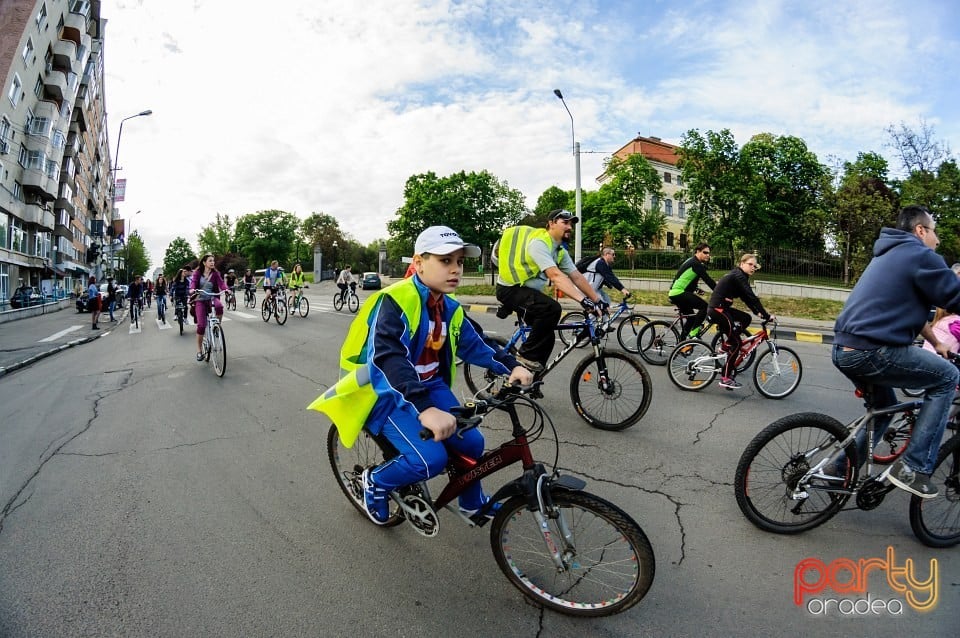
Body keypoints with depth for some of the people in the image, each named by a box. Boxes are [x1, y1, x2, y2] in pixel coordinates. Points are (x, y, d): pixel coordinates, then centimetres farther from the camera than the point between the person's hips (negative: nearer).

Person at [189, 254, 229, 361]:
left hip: (212, 298, 1)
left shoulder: (215, 273, 3)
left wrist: (226, 289, -32)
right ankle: (199, 350, 6)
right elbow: (193, 282, -13)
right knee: (201, 325, -11)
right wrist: (192, 289, -35)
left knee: (219, 306, -37)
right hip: (200, 300, -1)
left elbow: (221, 282, -11)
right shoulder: (197, 273, 1)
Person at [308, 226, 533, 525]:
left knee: (472, 442, -2)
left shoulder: (450, 308, 1)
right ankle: (376, 482, 9)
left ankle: (472, 502, 29)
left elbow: (475, 345, 6)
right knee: (431, 459, -23)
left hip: (430, 386, 7)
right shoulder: (395, 301, -25)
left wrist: (512, 366, -11)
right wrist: (424, 410, -51)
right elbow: (387, 359, -38)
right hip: (389, 393, -7)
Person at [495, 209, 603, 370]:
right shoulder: (539, 243, -22)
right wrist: (582, 299, -42)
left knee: (547, 337, 8)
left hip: (528, 291, 10)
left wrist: (598, 300, -4)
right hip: (510, 289, -10)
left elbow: (577, 277, 4)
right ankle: (526, 356, -17)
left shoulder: (560, 251, 8)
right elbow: (556, 276, -34)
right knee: (552, 308, -30)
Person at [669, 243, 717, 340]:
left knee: (691, 318, 17)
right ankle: (693, 333, -15)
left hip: (674, 293, 11)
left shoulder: (691, 261, 20)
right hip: (679, 293, -11)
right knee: (704, 306, -17)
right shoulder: (696, 264, -12)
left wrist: (695, 289, 34)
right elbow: (708, 280, -16)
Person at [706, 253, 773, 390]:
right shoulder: (739, 276, -13)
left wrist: (757, 312, 13)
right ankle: (725, 378, -4)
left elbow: (746, 298, 22)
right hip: (718, 309, -9)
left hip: (721, 308, 9)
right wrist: (767, 316, -16)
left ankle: (726, 344, 17)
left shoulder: (739, 276, 17)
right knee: (736, 343, -5)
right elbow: (752, 297, -18)